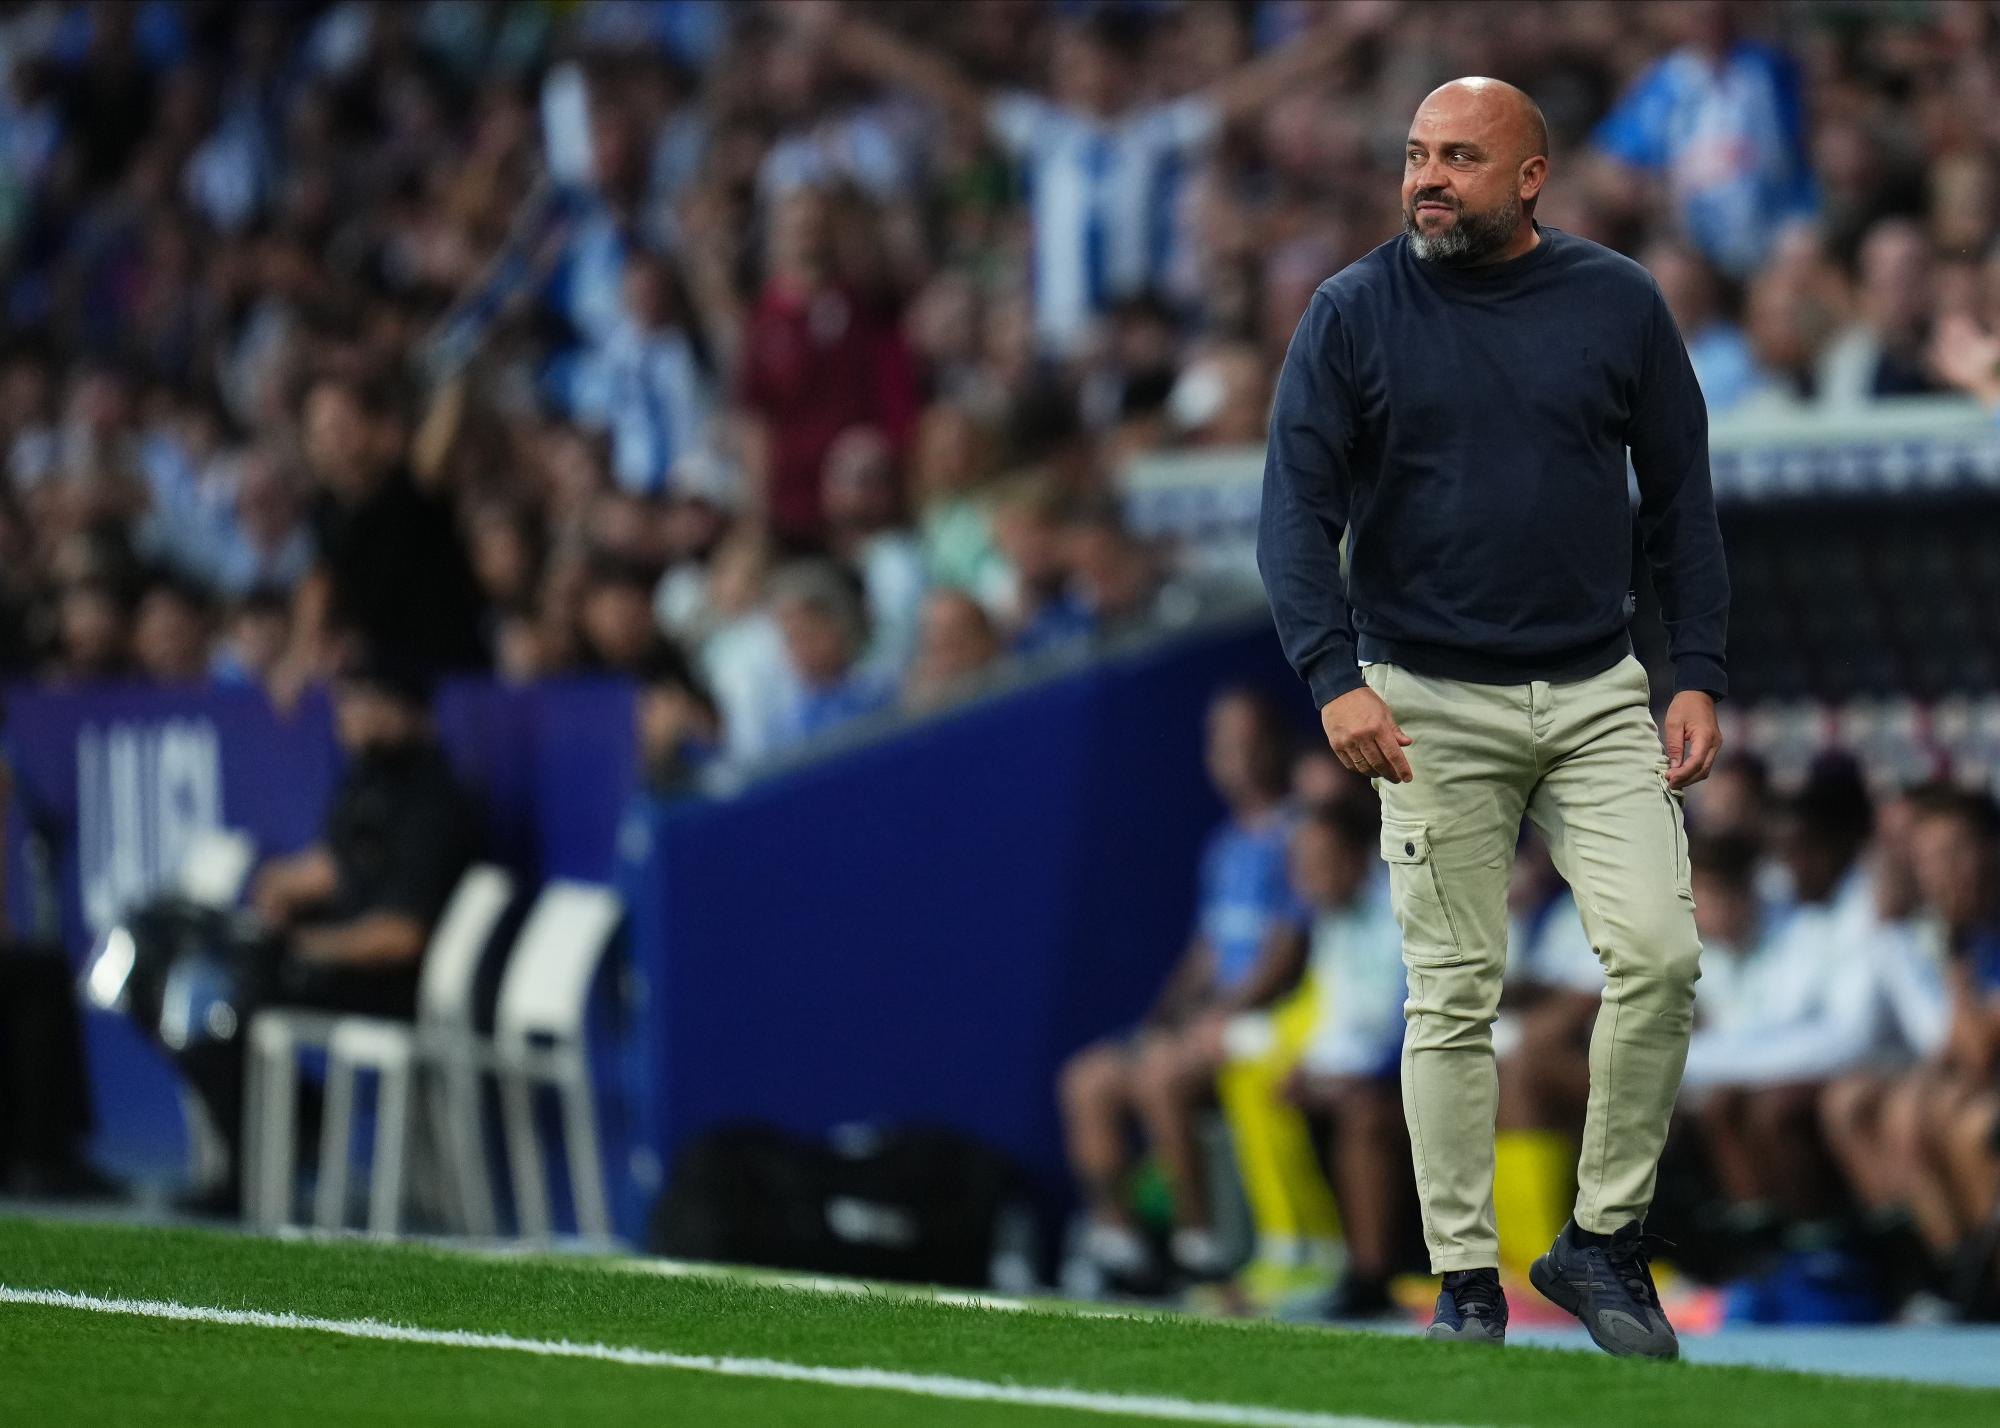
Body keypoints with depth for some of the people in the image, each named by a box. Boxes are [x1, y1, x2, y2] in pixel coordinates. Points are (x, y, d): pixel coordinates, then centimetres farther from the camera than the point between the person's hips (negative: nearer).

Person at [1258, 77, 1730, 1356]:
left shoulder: (1619, 304, 3)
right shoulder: (1355, 314, -1)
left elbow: (1681, 498, 8)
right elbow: (1297, 508, -5)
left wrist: (1700, 677, 0)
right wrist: (1335, 677, -18)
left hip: (1598, 696, 1)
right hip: (1431, 706, -1)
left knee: (1658, 954, -12)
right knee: (1454, 996, -1)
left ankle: (1605, 1240, 2)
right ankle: (1467, 1282, 6)